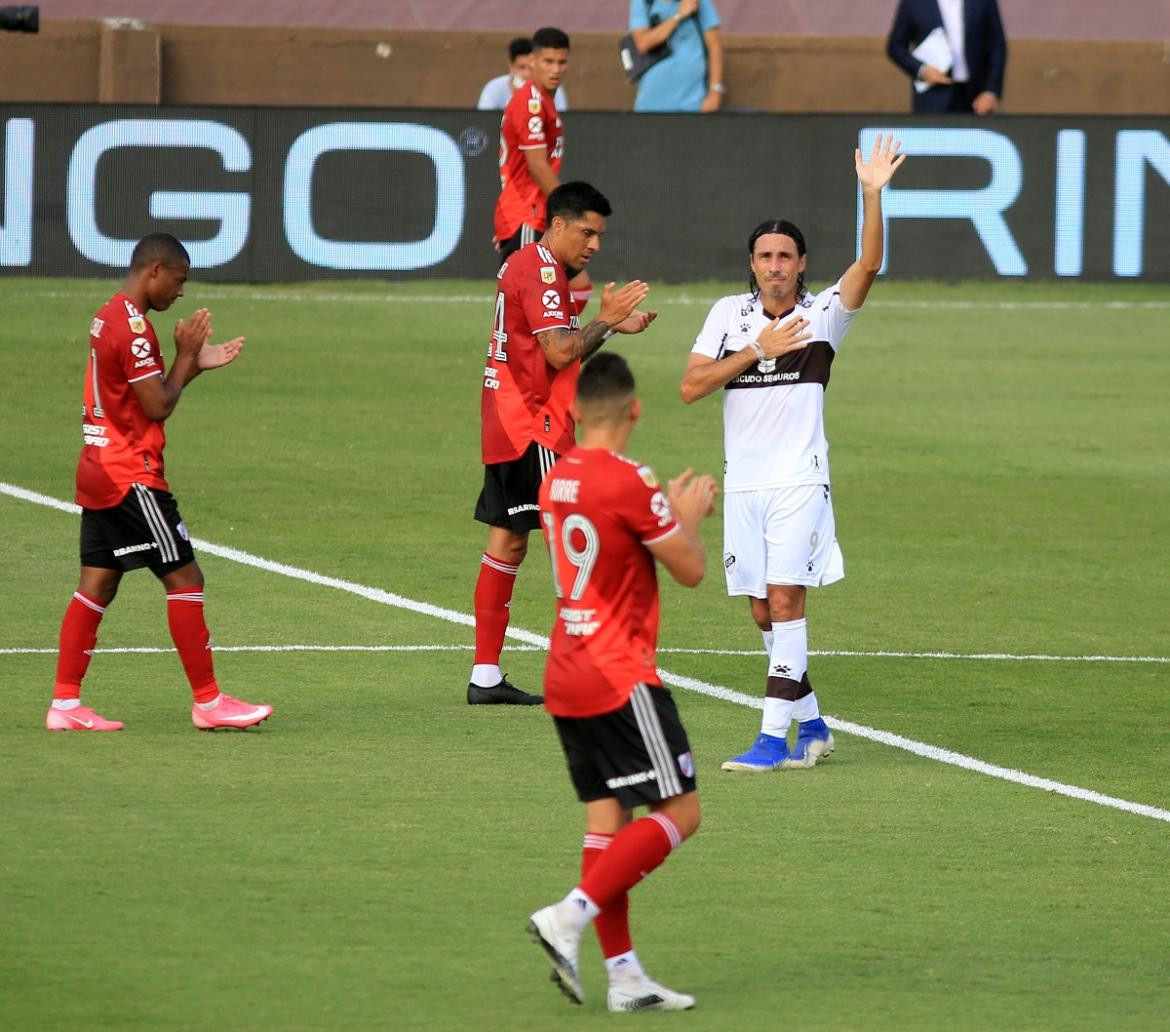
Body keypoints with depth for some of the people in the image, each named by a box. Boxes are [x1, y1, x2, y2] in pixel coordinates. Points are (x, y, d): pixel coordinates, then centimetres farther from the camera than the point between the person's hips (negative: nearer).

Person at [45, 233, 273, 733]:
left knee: (97, 586, 8)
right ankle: (208, 702, -2)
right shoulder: (133, 327, -17)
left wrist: (197, 363, 14)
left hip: (98, 471, 10)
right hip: (132, 477, -10)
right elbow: (158, 407, -17)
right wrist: (186, 355, -5)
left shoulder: (109, 317, 15)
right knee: (185, 579, -5)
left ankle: (65, 704, 6)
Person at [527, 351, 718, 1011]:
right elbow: (690, 568, -9)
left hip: (566, 678, 8)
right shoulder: (627, 482, -16)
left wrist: (672, 510, 27)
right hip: (620, 678, -8)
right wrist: (690, 516, 9)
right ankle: (569, 918, -16)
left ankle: (624, 974, 5)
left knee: (607, 820, 8)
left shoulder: (557, 481, 9)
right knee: (678, 813, -4)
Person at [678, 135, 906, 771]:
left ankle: (774, 737, -16)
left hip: (799, 480, -4)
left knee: (784, 600, -14)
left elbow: (868, 266, -17)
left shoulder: (823, 313, 0)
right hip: (743, 482, 4)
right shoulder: (730, 313, 7)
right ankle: (812, 725, 22)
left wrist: (873, 194, -28)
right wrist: (757, 349, -10)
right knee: (763, 614, 7)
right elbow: (690, 387, -1)